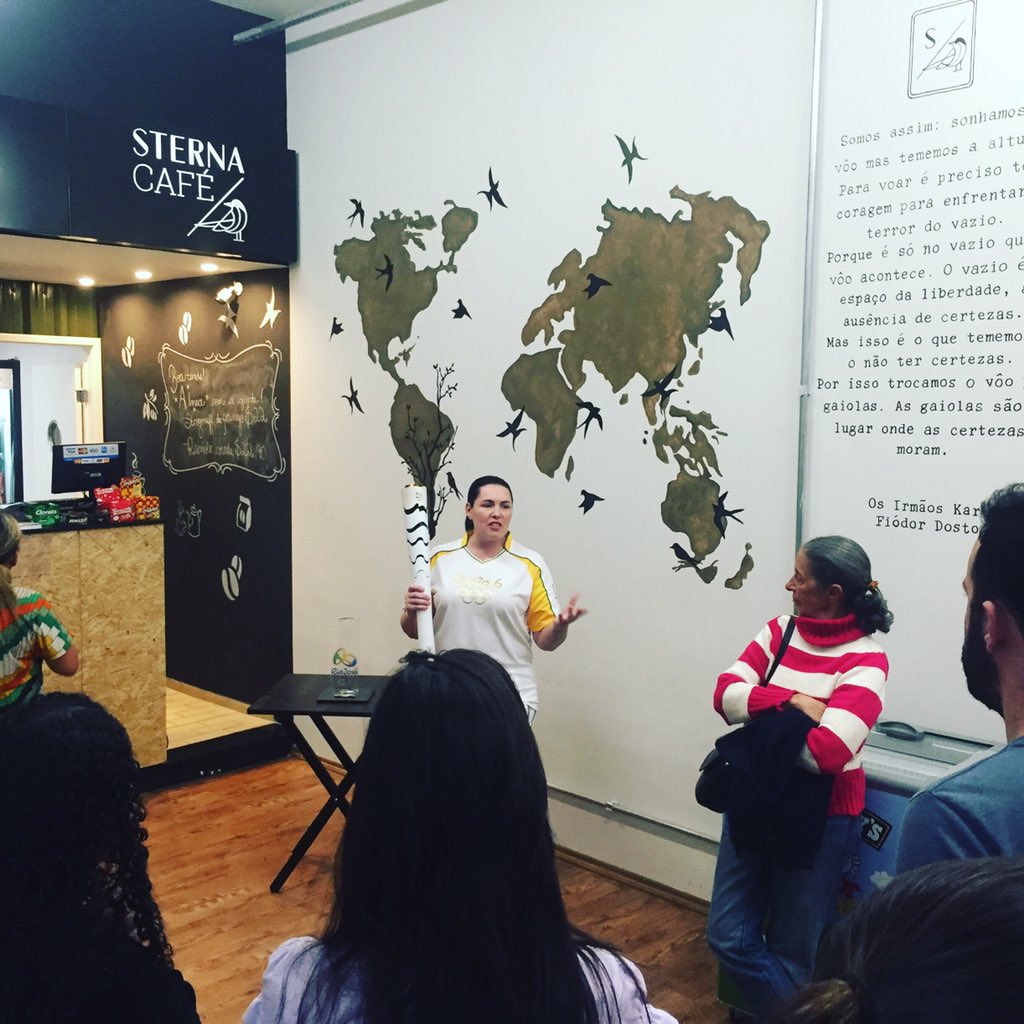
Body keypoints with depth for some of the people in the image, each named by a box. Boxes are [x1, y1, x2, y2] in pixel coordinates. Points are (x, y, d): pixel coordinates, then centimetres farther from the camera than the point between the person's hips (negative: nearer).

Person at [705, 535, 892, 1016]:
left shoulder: (865, 660, -18)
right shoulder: (779, 631, 0)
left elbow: (827, 751, -28)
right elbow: (725, 693, -10)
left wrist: (764, 724, -13)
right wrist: (793, 702, -23)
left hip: (818, 816, -5)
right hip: (754, 800, 6)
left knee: (792, 949, 13)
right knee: (728, 936, 12)